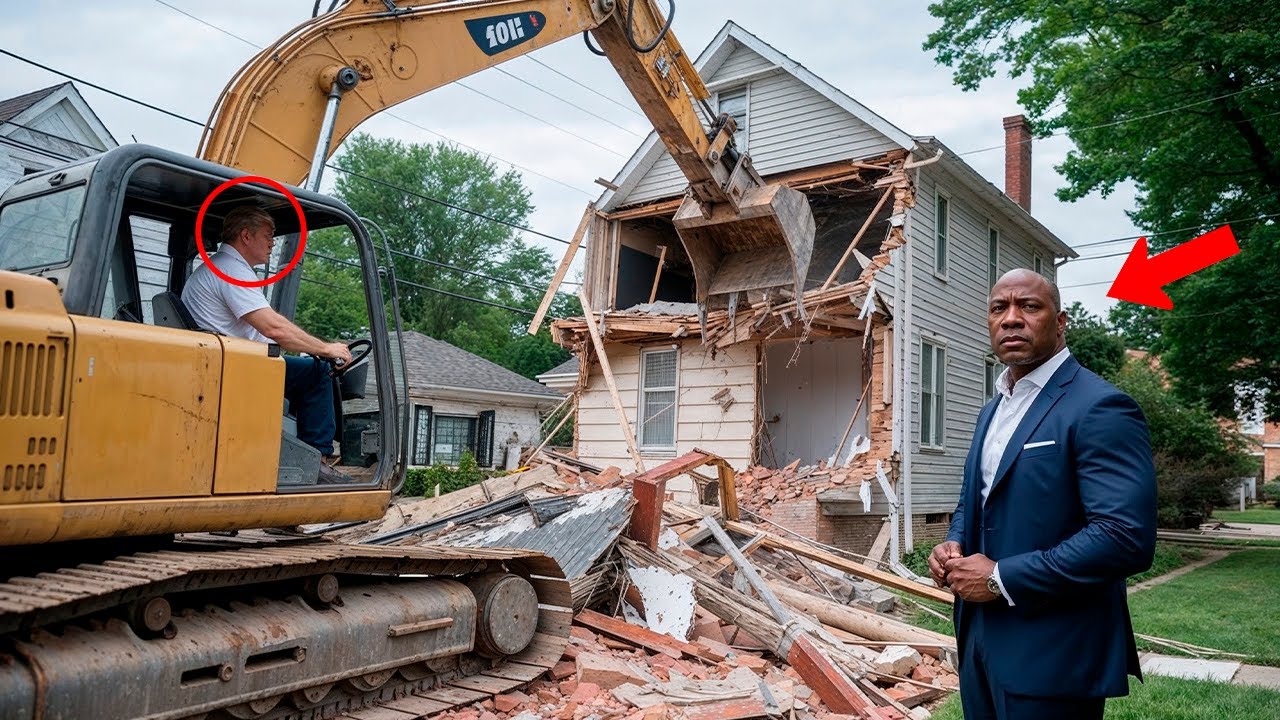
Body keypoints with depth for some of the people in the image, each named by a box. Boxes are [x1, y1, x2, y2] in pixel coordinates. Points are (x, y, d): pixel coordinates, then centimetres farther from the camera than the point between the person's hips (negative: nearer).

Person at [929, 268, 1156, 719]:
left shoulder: (1099, 408, -15)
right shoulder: (993, 410, 12)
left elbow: (1126, 538, -24)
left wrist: (1001, 579, -20)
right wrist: (954, 544, 2)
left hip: (1053, 657, -8)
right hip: (981, 640, 8)